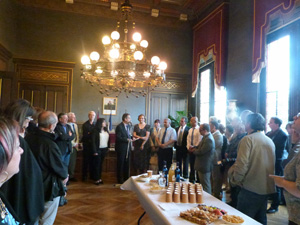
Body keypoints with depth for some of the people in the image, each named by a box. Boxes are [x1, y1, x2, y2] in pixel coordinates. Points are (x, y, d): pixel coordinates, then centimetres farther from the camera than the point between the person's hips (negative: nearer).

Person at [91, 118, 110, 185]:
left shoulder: (106, 130, 6)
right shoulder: (95, 131, -10)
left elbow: (108, 139, 11)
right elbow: (93, 141, -12)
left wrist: (107, 148, 6)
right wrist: (94, 151, -15)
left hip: (104, 149, 5)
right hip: (98, 149, -5)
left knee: (101, 164, 12)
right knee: (97, 164, 3)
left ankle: (100, 178, 21)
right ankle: (96, 179, 11)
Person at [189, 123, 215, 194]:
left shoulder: (209, 139, -26)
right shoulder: (206, 137, 8)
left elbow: (201, 151, -26)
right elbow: (200, 147, 18)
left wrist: (193, 150, -7)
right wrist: (194, 148, -1)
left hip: (205, 166, -10)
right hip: (203, 165, 10)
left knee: (205, 185, 4)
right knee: (203, 183, 23)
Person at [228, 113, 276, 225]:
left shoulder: (248, 139, -14)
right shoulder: (270, 141, 10)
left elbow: (242, 164, -19)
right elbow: (271, 164, 18)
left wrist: (235, 180, -4)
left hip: (251, 189, -8)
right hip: (267, 188, 8)